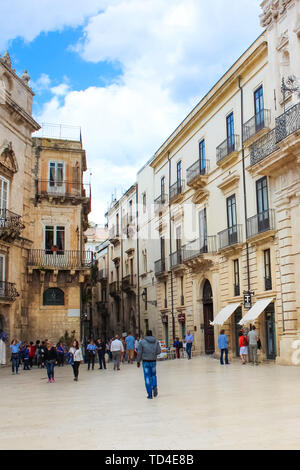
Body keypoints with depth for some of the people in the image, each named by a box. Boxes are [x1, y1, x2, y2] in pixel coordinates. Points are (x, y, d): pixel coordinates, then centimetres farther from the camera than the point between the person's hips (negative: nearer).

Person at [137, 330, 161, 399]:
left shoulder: (142, 342, -4)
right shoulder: (156, 341, 2)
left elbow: (139, 353, -4)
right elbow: (159, 351, -3)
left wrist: (138, 361, 5)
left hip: (145, 361, -2)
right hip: (153, 361, 2)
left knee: (147, 377, 5)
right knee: (153, 375, 22)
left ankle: (150, 394, 4)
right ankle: (155, 387, -3)